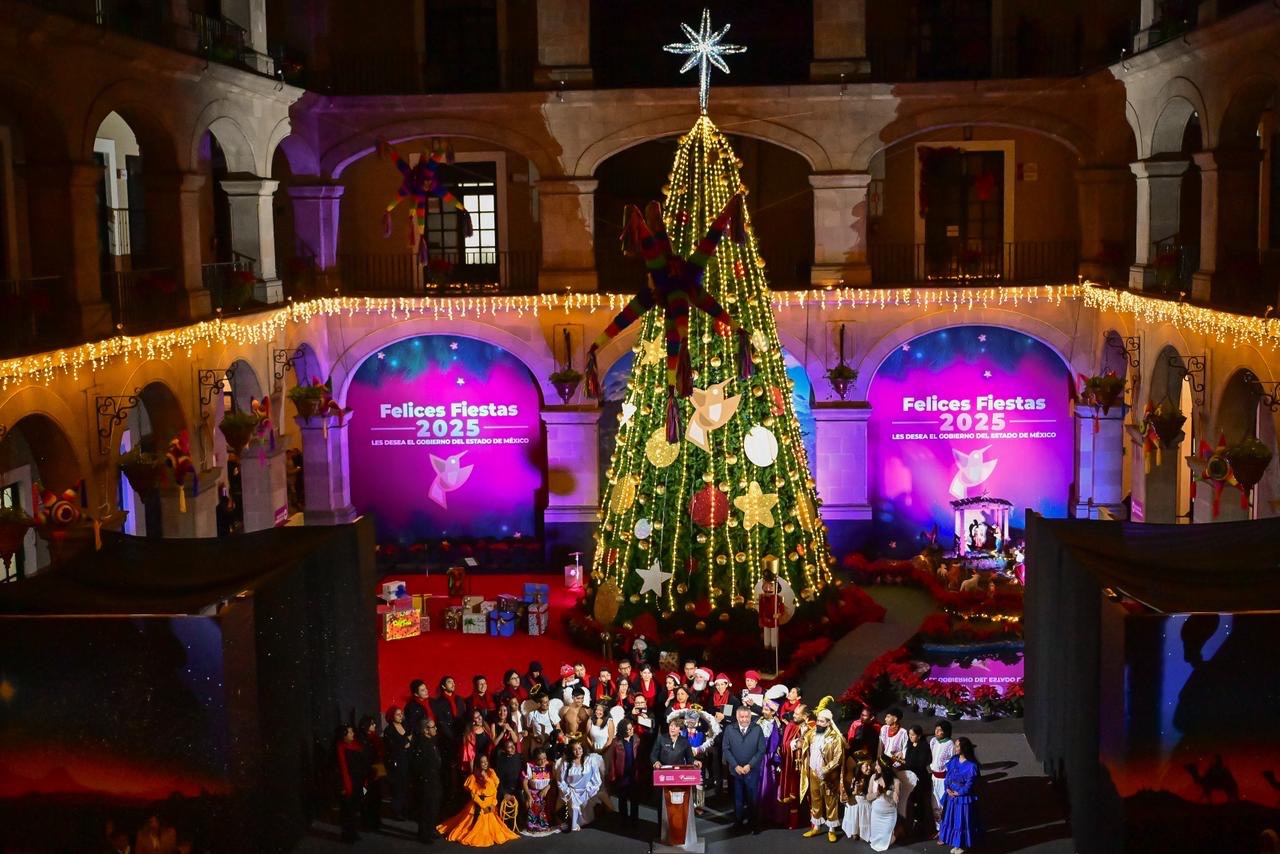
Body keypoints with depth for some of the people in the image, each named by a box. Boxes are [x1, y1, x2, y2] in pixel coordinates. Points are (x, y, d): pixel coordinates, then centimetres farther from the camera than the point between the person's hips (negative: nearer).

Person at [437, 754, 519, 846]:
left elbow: (495, 790, 5)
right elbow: (473, 794, -11)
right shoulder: (474, 776, -10)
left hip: (490, 804, 4)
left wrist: (493, 804, -6)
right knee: (479, 824, -5)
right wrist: (483, 806, -16)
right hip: (478, 804, -4)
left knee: (490, 823, 9)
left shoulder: (491, 773, 3)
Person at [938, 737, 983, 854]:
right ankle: (947, 838, 39)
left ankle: (962, 845, 24)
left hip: (964, 797, -7)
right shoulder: (954, 760, -2)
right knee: (950, 817, 21)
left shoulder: (971, 765, -23)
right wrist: (948, 788, -8)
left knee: (962, 820, 8)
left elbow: (970, 784, -19)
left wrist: (958, 793, -13)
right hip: (951, 795, 7)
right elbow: (948, 775, 5)